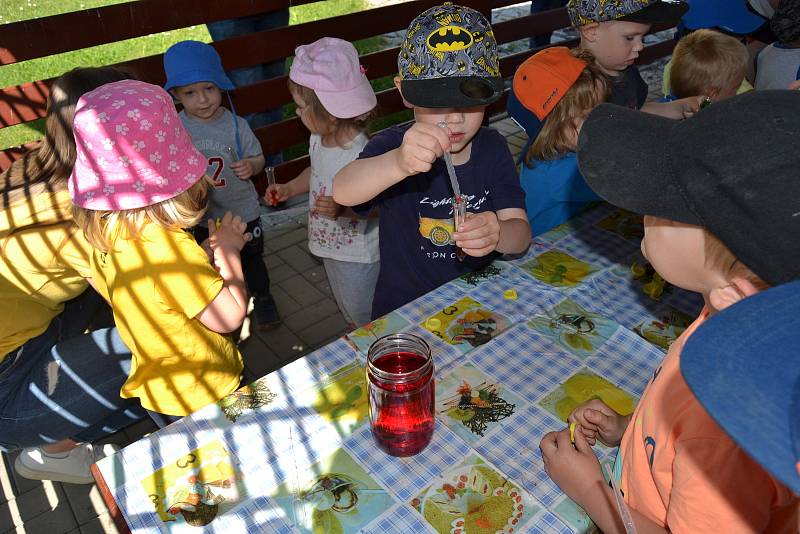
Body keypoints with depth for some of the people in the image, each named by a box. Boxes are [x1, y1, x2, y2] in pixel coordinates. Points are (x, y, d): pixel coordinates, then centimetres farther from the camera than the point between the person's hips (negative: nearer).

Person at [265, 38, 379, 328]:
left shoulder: (361, 155, -33)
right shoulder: (319, 139, -6)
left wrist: (343, 209, -40)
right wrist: (289, 188, 5)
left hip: (359, 253, -9)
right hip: (331, 243, 9)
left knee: (363, 312, 14)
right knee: (344, 304, 30)